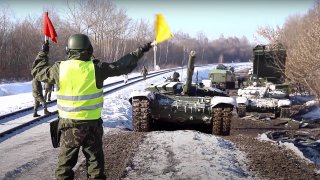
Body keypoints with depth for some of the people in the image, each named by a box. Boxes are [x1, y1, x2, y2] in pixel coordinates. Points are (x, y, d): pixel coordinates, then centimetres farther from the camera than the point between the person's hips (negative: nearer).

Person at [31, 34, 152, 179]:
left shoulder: (59, 68, -7)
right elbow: (122, 66, -1)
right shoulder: (96, 68, -10)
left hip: (69, 124, 1)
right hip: (92, 123, 0)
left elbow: (37, 71, 11)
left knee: (65, 161, 13)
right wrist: (140, 52, 11)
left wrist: (43, 53, 26)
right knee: (95, 159, 14)